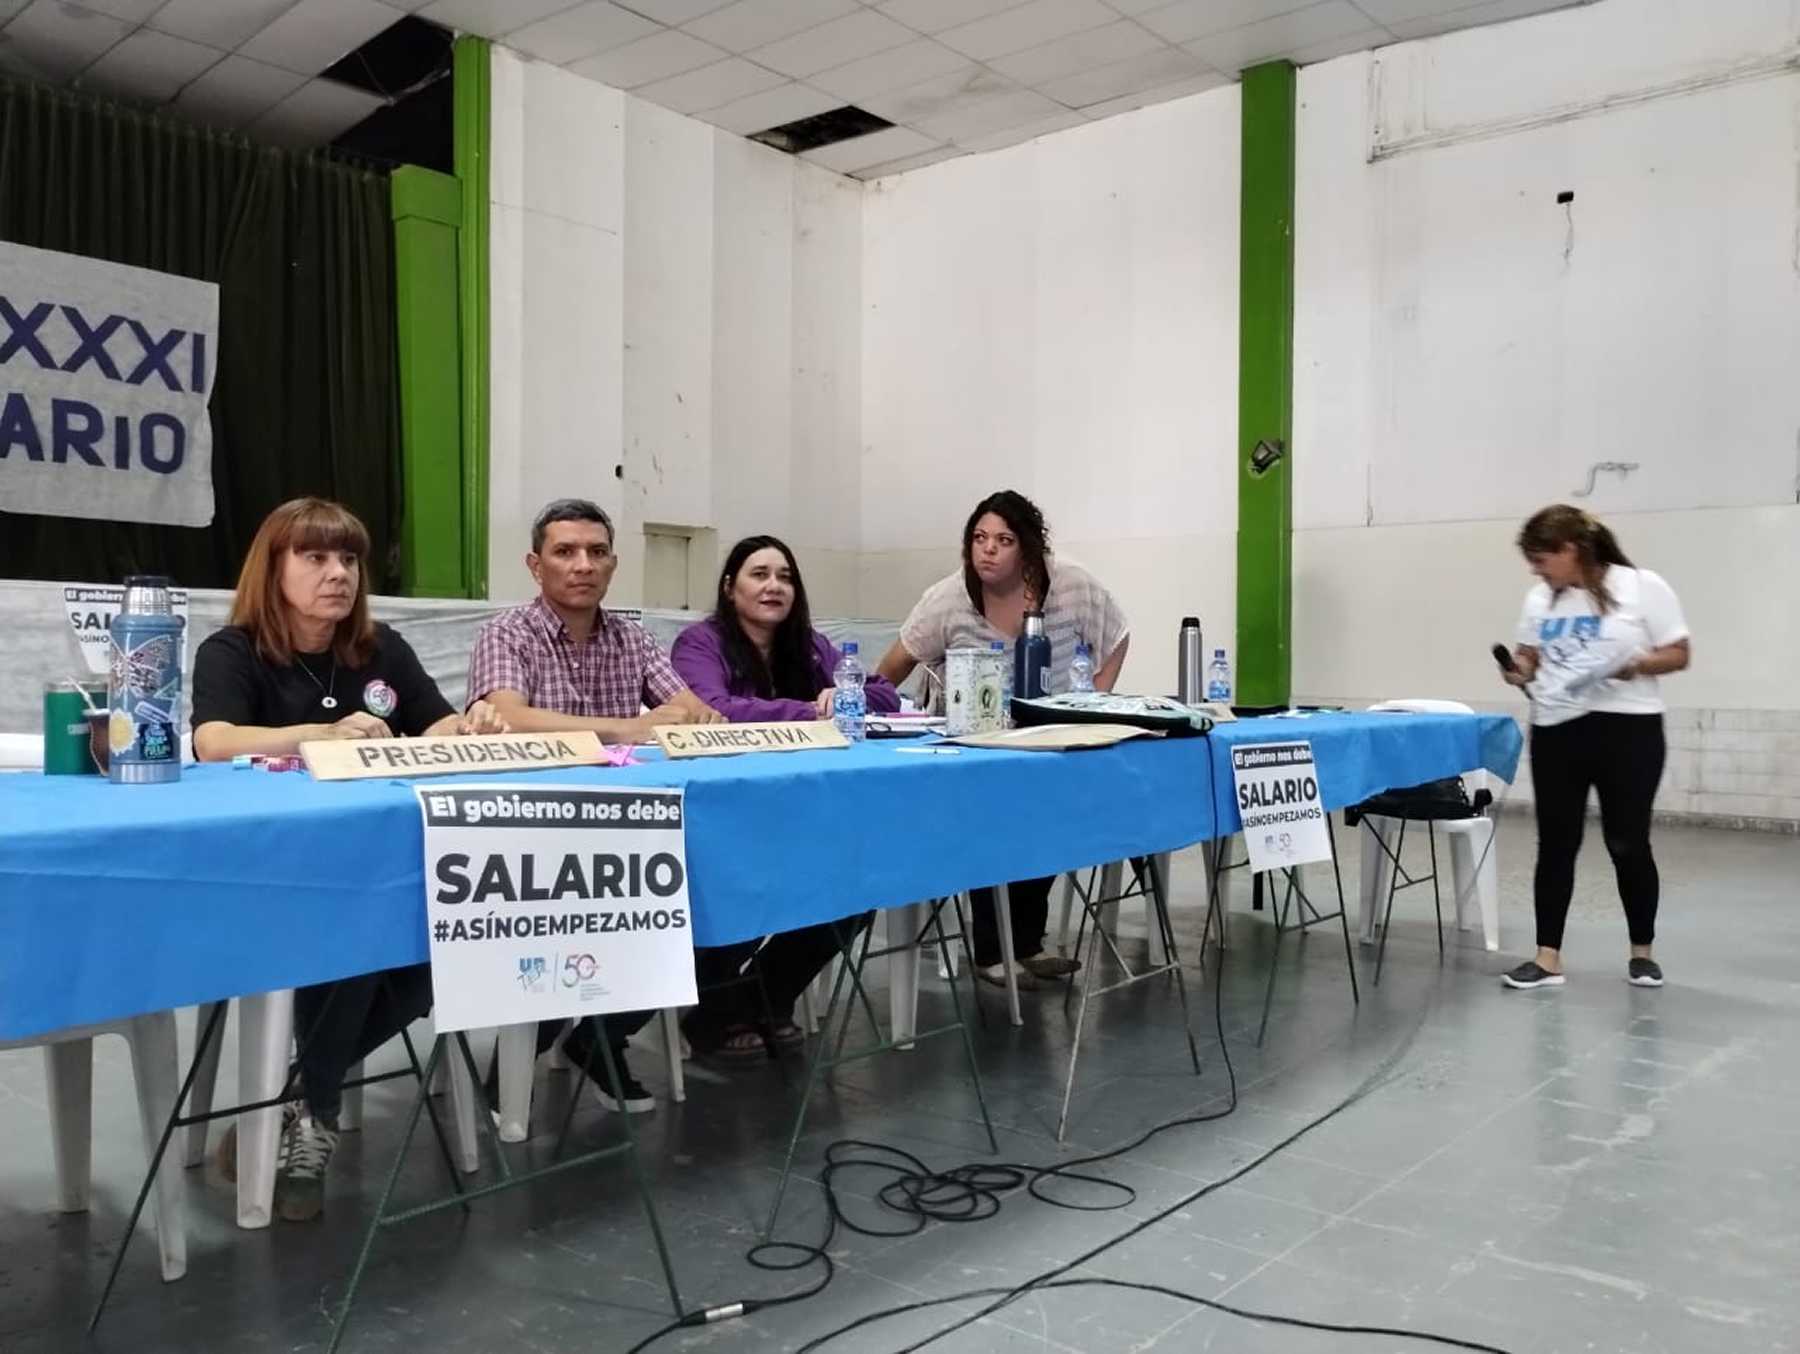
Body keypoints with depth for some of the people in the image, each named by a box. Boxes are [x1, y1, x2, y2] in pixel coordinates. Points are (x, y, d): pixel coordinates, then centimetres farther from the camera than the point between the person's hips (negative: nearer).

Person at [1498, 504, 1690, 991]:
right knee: (1556, 845, 4)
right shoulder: (1539, 599, 8)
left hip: (1627, 731, -4)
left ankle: (1642, 951, 25)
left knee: (1628, 844, 5)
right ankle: (1548, 957, 9)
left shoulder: (1642, 587, -6)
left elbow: (1678, 655, -4)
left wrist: (1637, 664, -22)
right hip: (1556, 733, 4)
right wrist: (1520, 670, -5)